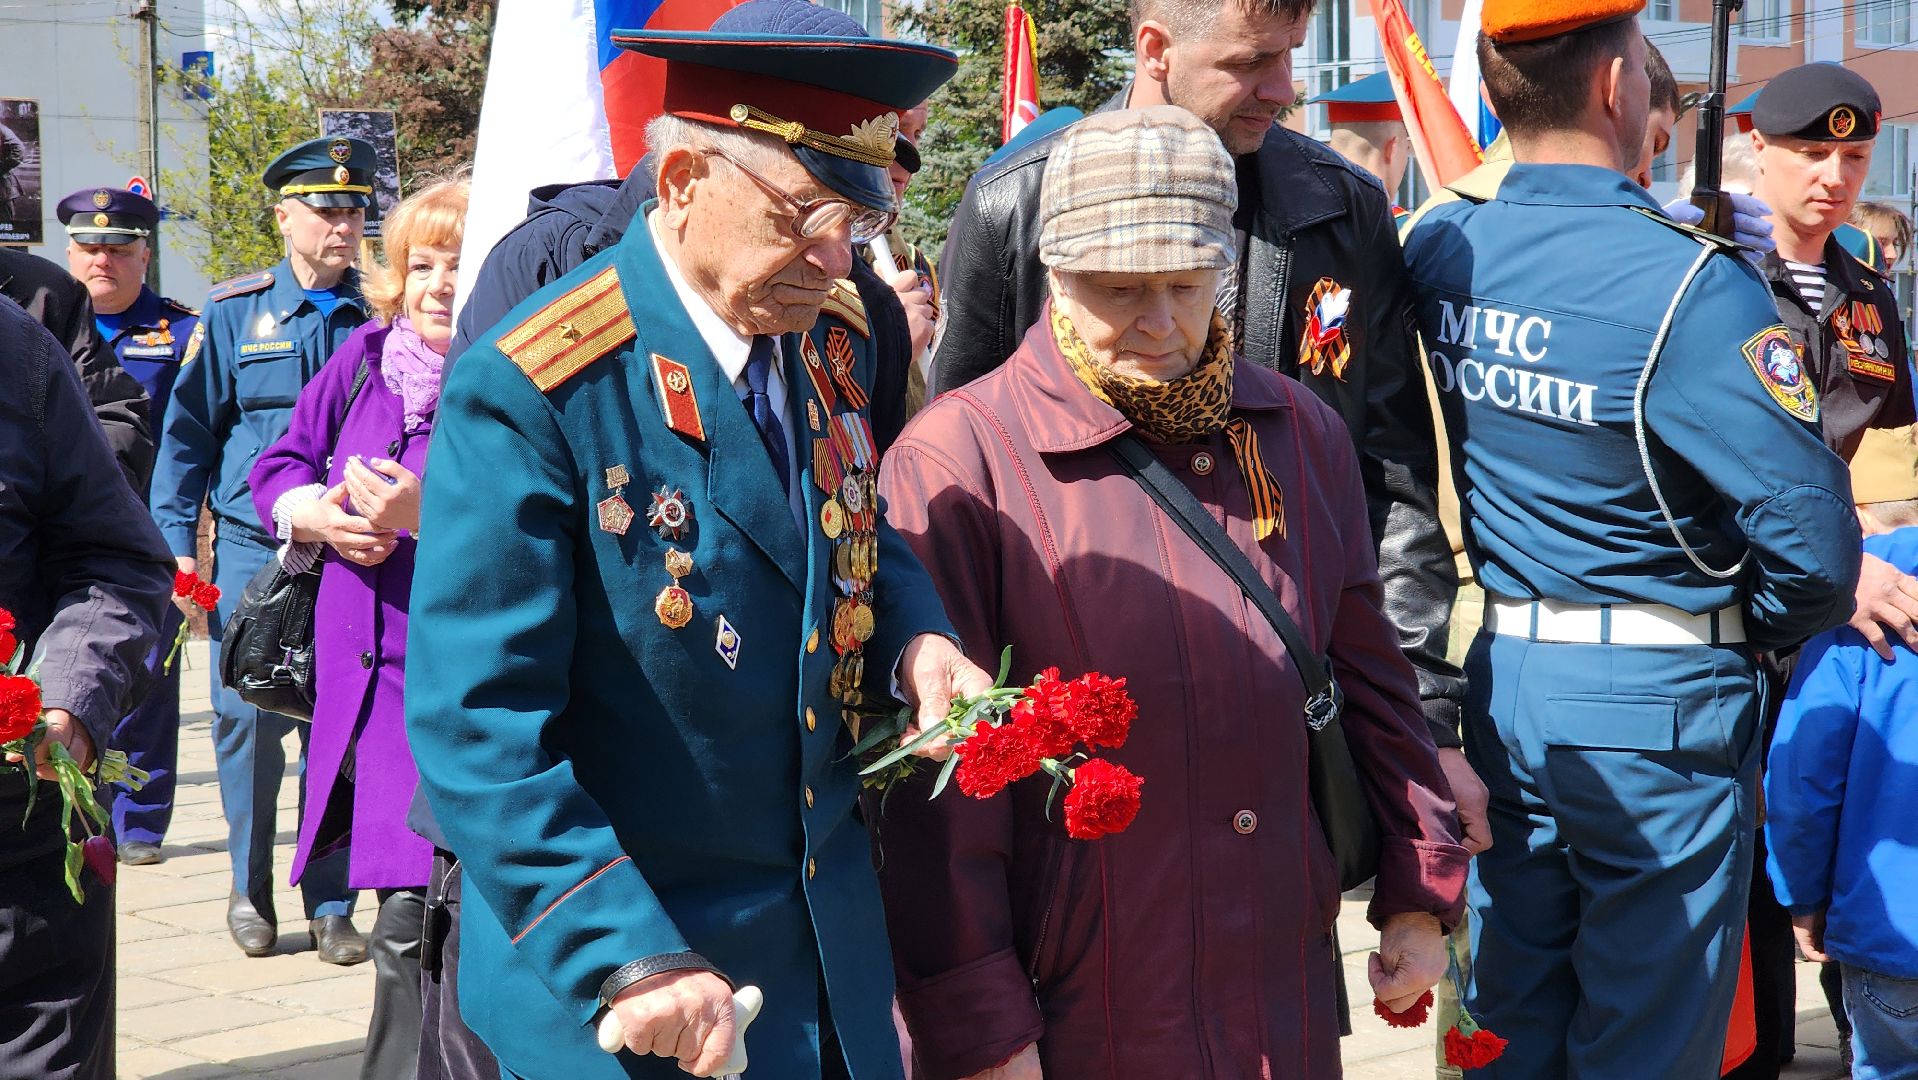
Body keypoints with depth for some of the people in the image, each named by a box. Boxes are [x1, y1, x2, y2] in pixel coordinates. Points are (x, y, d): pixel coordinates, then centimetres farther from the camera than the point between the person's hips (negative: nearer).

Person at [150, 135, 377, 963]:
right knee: (247, 717, 1)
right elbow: (187, 433, 6)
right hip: (251, 546, 0)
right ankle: (250, 888, 19)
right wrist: (178, 546, 1)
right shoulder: (234, 314, 3)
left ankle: (330, 904, 12)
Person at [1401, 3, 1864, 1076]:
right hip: (1657, 707, -6)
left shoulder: (1439, 250, 0)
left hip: (1504, 678, 6)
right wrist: (1757, 624, 1)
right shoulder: (1687, 279, -19)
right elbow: (1810, 535, -19)